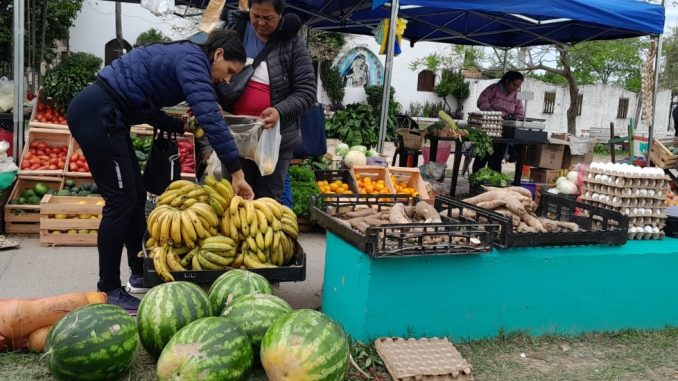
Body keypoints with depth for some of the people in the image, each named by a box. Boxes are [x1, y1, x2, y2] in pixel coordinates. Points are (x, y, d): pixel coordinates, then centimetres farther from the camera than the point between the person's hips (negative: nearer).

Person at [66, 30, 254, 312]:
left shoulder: (181, 57, 17)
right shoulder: (192, 60, -13)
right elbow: (210, 117, -26)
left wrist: (183, 127, 7)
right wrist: (237, 173, -27)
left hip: (102, 115, 10)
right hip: (97, 115, -10)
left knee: (136, 195, 12)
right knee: (122, 200, -6)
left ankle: (141, 273, 24)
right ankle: (109, 291, 3)